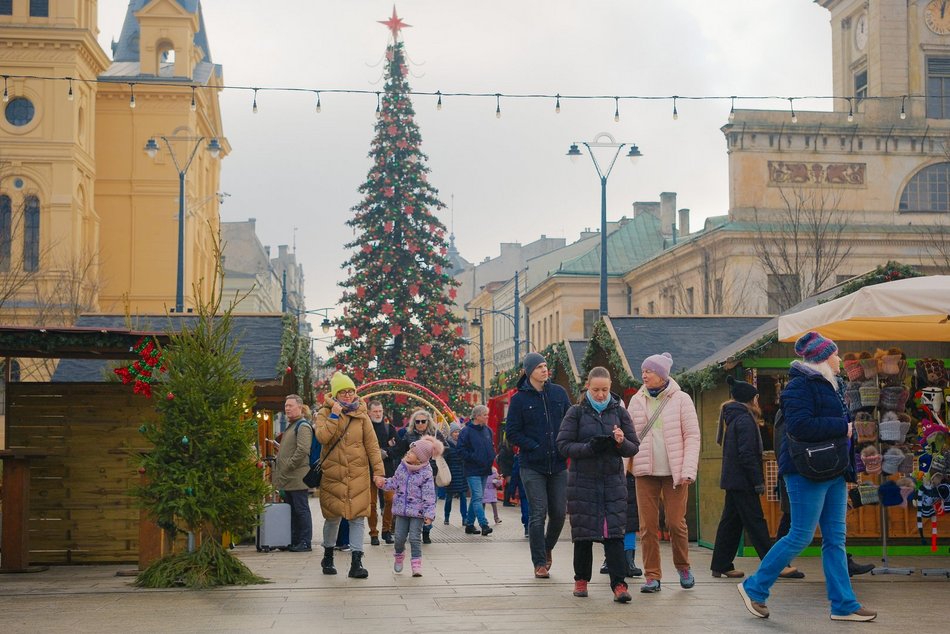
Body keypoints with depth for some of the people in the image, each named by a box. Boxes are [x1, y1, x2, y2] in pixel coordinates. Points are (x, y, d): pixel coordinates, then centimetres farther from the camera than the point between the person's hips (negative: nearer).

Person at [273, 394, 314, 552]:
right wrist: (281, 470, 18)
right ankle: (294, 541, 18)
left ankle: (305, 543, -3)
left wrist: (288, 466, -18)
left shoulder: (303, 426, -10)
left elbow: (303, 450, -22)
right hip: (288, 478, 10)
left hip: (298, 478, -10)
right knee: (293, 510, 12)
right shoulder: (290, 426, 21)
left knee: (301, 510, -6)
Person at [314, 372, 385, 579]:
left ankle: (356, 562, -3)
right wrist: (334, 416, -17)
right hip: (333, 474, -1)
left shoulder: (361, 415, 5)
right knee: (333, 517, 8)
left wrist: (379, 471, -4)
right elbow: (322, 437, -15)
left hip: (358, 475, 1)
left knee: (358, 517, -5)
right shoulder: (325, 413, 2)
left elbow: (372, 444, 3)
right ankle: (328, 556, 29)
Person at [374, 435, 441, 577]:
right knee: (399, 537, 9)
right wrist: (383, 482, -2)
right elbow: (394, 483, 15)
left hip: (417, 511, -4)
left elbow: (429, 496, -13)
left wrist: (429, 514, -16)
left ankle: (416, 565, 3)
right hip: (401, 509, 4)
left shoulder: (426, 474, -13)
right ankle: (399, 556, 36)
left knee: (415, 538, -6)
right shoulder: (402, 467, 2)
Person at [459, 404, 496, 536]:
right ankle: (484, 525, -20)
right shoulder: (466, 431, -9)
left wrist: (491, 458, 5)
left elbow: (491, 447, 23)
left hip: (484, 470, 7)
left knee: (476, 498, 12)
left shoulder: (488, 430, 12)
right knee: (478, 497, -14)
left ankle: (469, 524, 20)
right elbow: (461, 450, -12)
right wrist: (474, 458, -18)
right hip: (472, 470, -7)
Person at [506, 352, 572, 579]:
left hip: (558, 464, 3)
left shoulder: (558, 393, 7)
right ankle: (540, 563, 4)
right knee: (538, 514, -5)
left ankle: (547, 548, 31)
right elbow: (512, 432, -1)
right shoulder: (519, 399, -1)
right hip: (532, 466, -3)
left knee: (559, 513, 4)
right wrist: (535, 448, -11)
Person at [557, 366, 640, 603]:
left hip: (613, 481, 1)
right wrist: (590, 447, -19)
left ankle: (618, 584, -10)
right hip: (583, 481, -1)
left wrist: (621, 442, -15)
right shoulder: (576, 412, 2)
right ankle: (581, 579, 22)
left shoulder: (619, 412, 7)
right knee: (583, 531, 6)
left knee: (614, 532, -8)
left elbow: (634, 448, 7)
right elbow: (563, 445, -5)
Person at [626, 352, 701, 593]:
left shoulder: (680, 399, 0)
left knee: (676, 523, -3)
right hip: (646, 472, 3)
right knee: (648, 525, -1)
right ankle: (652, 575, 6)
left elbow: (692, 436, -2)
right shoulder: (637, 401, 9)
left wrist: (688, 471, -11)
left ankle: (683, 568, 20)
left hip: (674, 472, -3)